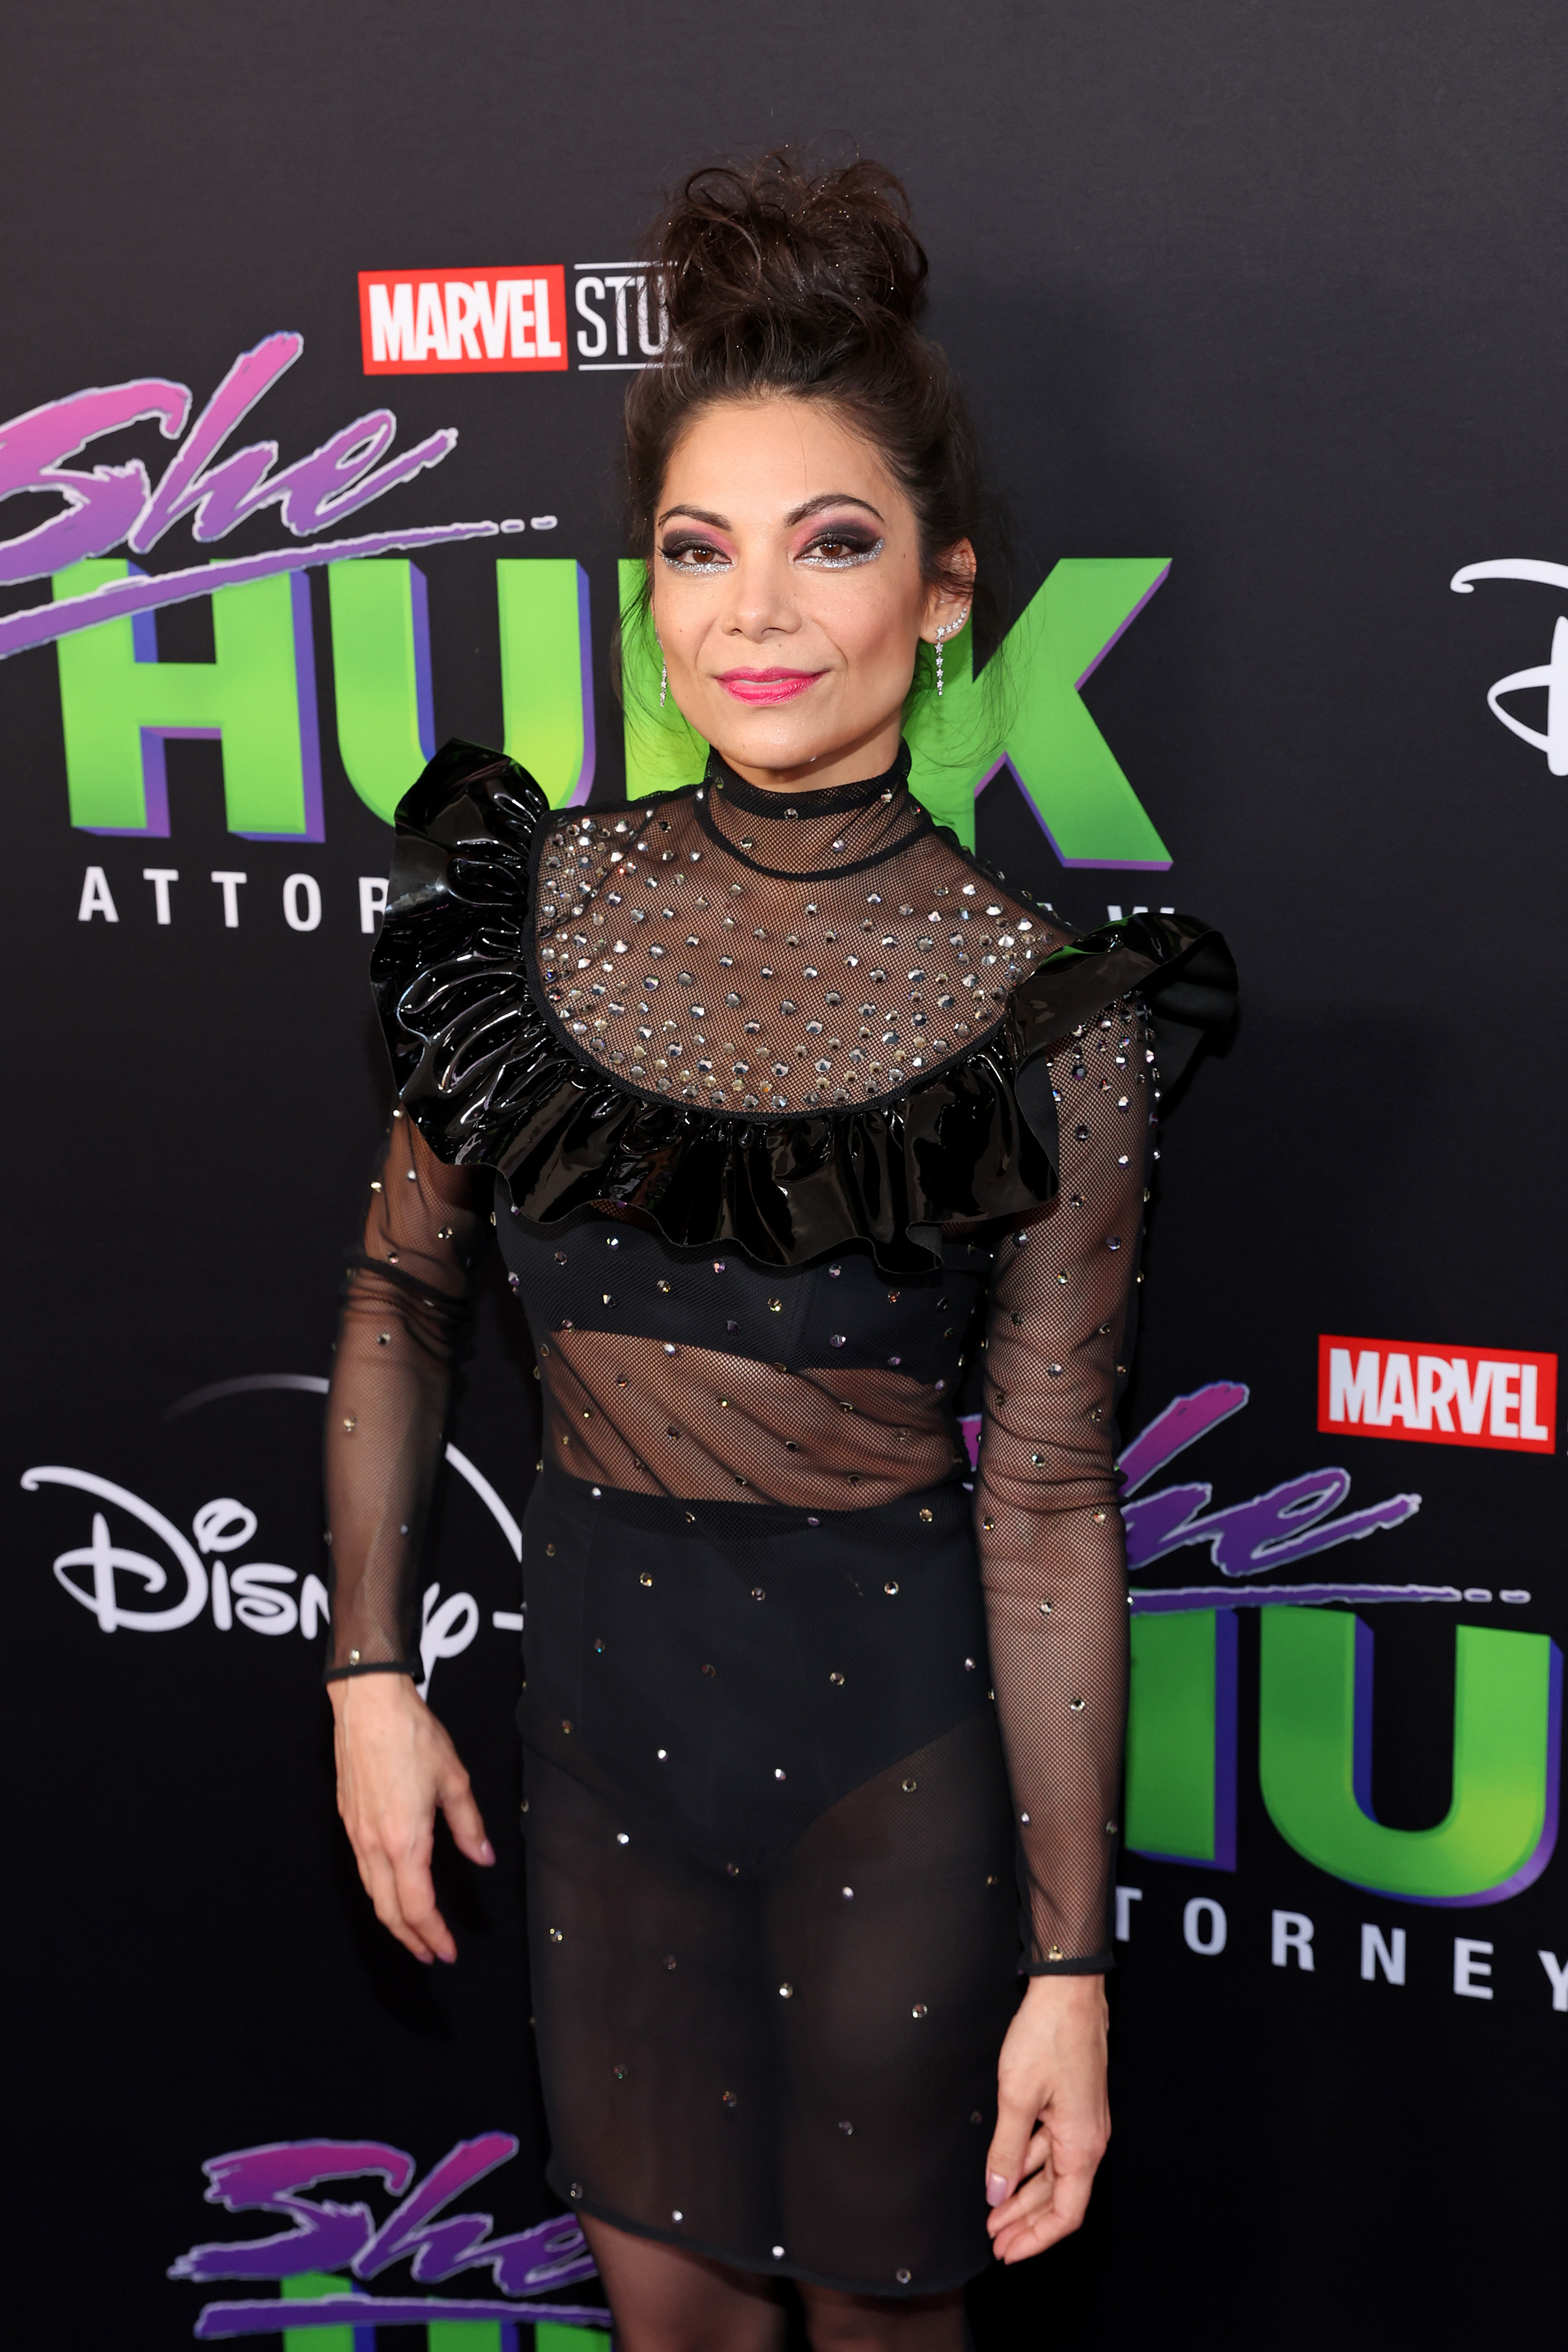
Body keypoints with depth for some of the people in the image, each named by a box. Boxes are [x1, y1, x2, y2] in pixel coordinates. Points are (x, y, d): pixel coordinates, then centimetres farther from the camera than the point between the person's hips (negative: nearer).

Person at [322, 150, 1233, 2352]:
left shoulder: (1049, 1011, -14)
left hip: (894, 1715, -2)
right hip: (600, 1675, 3)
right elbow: (405, 1294, 5)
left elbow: (1049, 1496, -11)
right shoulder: (533, 902, -7)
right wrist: (371, 1671, 3)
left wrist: (1071, 1954, -9)